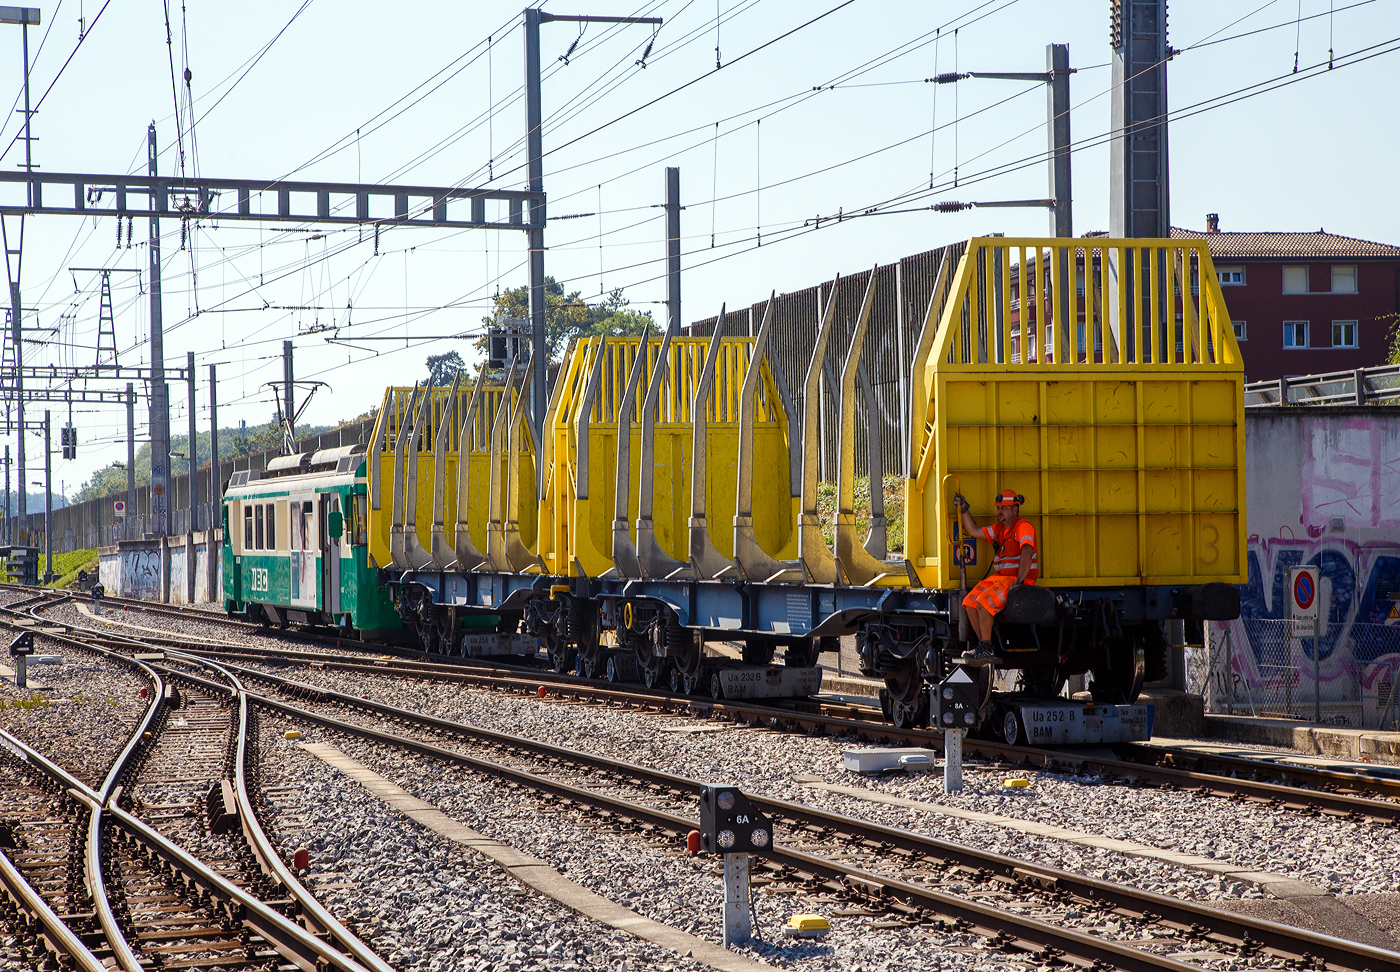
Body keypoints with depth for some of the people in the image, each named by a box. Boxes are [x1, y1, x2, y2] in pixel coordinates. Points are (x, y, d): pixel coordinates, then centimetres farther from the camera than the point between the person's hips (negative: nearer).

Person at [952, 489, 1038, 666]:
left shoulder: (1023, 527, -10)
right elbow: (974, 531, 24)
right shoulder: (999, 529, 19)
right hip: (1000, 578, 9)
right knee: (970, 602, -6)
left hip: (1018, 580, -9)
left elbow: (1027, 553, -23)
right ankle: (984, 647, -5)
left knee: (984, 601, -27)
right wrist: (964, 510, 13)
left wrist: (1019, 582, -28)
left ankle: (986, 649, -21)